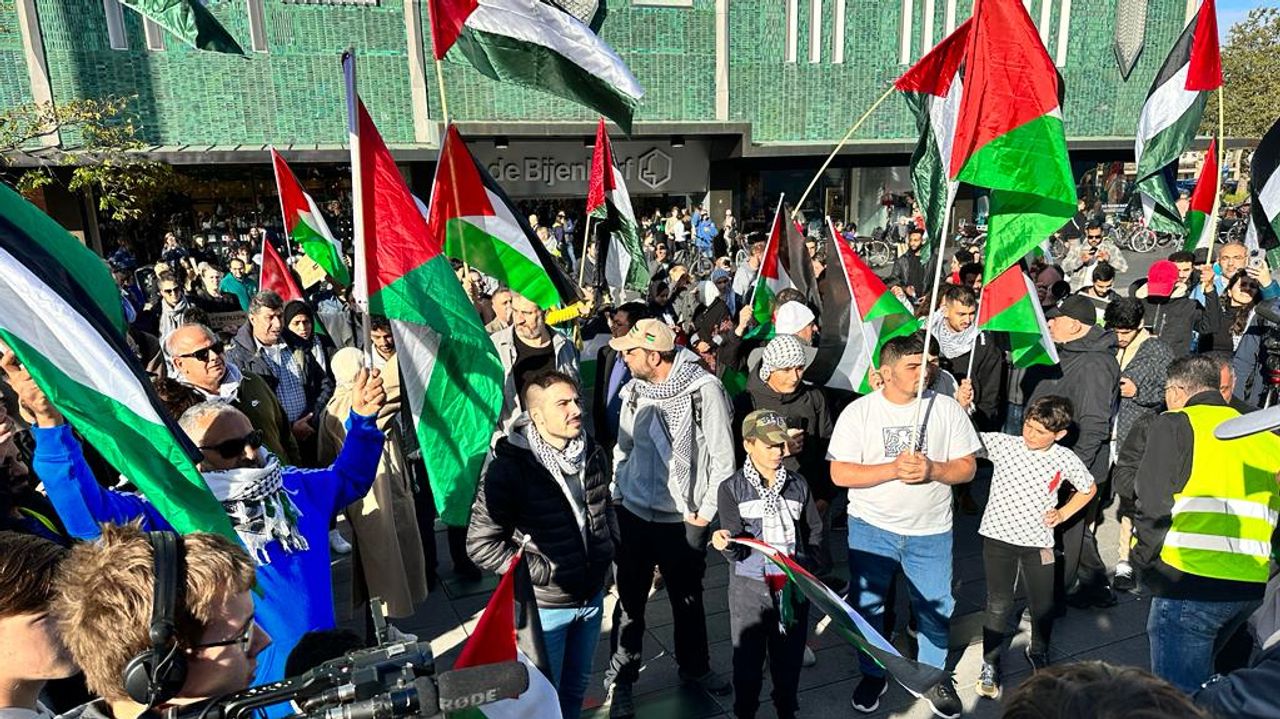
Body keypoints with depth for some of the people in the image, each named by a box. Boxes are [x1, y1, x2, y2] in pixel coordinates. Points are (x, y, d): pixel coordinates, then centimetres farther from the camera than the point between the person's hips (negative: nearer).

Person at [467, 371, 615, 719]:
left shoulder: (593, 454, -3)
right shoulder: (510, 467, -22)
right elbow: (481, 544, -20)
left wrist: (609, 549, 3)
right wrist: (544, 573, -21)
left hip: (592, 597, 5)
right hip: (543, 607, -5)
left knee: (577, 687, 25)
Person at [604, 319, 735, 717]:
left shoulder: (704, 389, -16)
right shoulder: (634, 389, -1)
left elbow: (723, 456, -10)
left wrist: (707, 512, -8)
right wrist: (616, 494, 8)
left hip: (683, 519, -3)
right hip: (633, 513, 3)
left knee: (688, 598, 17)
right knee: (630, 599, 12)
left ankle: (694, 666, 41)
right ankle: (621, 678, 31)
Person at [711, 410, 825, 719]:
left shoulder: (798, 485, 4)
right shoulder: (732, 488, -5)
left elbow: (815, 531, 13)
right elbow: (736, 551, -10)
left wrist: (811, 567, 2)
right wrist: (726, 544, -32)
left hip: (793, 586, 2)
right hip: (749, 587, -2)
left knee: (789, 657, 15)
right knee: (748, 659, 8)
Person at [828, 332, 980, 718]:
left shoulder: (946, 408, -3)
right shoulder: (859, 411, -9)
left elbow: (967, 467, -1)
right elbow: (840, 473, -13)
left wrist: (932, 470, -21)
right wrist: (894, 469, -23)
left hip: (931, 530, 1)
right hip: (871, 527, -1)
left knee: (936, 606, 10)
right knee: (866, 604, 10)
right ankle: (872, 674, 33)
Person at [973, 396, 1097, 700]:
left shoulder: (1065, 459, -5)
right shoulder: (1002, 443, -11)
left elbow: (1089, 488, 14)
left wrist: (1063, 514, 2)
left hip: (1038, 543, 2)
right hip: (998, 537, -2)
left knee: (1043, 606, 15)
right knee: (998, 605, 5)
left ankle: (1038, 652, 45)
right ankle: (990, 663, 24)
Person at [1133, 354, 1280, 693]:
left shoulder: (1174, 425, -2)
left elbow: (1153, 504, -11)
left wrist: (1144, 559, 1)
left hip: (1190, 580, -7)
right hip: (1253, 586, 7)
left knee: (1179, 693, 0)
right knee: (1196, 674, 26)